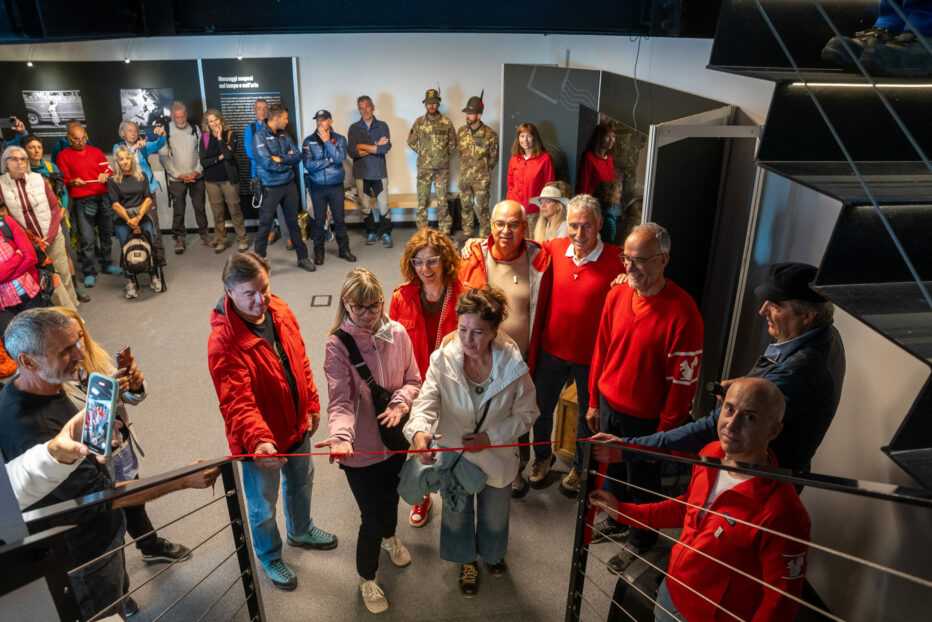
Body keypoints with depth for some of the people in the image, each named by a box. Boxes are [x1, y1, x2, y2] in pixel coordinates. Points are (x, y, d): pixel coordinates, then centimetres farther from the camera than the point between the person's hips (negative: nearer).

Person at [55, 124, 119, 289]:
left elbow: (109, 171, 11)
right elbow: (63, 180, 1)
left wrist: (106, 175, -12)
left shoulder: (96, 152, 15)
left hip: (103, 197, 4)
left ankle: (106, 264, 27)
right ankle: (89, 273, 1)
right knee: (87, 238, -7)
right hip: (82, 201, -3)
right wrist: (73, 182, -19)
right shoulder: (63, 155, 5)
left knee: (106, 234, 11)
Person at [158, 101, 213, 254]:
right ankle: (179, 238, 13)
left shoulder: (194, 129, 3)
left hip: (196, 176, 2)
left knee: (200, 206, 8)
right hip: (176, 178, -2)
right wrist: (178, 175, -10)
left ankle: (204, 234, 21)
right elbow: (163, 156, -4)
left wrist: (197, 171, -6)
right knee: (178, 209, 2)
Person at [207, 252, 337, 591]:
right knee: (263, 502, 18)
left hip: (296, 424, 7)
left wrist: (311, 404, 8)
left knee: (301, 481, 30)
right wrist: (258, 441, -52)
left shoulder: (280, 311, -10)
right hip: (258, 441, -6)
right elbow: (237, 403, -38)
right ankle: (270, 556, 47)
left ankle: (301, 531, 60)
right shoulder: (224, 342, -32)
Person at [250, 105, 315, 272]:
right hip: (270, 187, -6)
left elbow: (297, 156, 1)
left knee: (294, 222, 15)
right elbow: (268, 163, -22)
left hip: (289, 185, 6)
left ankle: (302, 258, 25)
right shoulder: (259, 136, -12)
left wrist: (281, 159, -15)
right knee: (265, 226, 2)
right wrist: (288, 163, -7)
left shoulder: (284, 135, 8)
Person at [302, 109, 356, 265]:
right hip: (317, 187, 0)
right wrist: (330, 160, -10)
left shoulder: (340, 139, 2)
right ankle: (319, 252, 19)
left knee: (339, 219, 7)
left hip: (336, 186, 0)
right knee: (319, 220, 7)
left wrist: (326, 140, -14)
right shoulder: (309, 141, -1)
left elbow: (339, 158, -16)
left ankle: (344, 249, 21)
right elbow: (308, 165, -13)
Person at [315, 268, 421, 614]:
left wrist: (400, 403, -18)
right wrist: (340, 435, -46)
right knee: (372, 517, 4)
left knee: (390, 493, 29)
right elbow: (340, 400, -29)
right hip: (360, 447, -4)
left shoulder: (397, 333, -9)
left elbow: (413, 380, 1)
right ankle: (366, 579, 35)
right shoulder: (338, 344, -21)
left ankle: (389, 537, 64)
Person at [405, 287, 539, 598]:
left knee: (494, 516, 27)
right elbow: (426, 401, -30)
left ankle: (493, 552, 65)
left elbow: (526, 414, -11)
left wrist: (491, 437, -22)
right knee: (456, 514, 26)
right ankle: (467, 562, 60)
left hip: (496, 459, 0)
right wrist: (419, 432, -52)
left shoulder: (513, 365, -24)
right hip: (454, 456, 0)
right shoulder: (443, 360, -24)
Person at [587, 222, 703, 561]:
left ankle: (640, 540, 42)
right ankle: (617, 520, 52)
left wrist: (664, 433, -14)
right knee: (612, 469, 24)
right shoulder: (617, 295, -4)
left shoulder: (682, 312, -23)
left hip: (645, 418, -5)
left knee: (642, 482, 16)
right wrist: (594, 401, 11)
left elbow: (683, 381, -18)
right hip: (608, 406, 5)